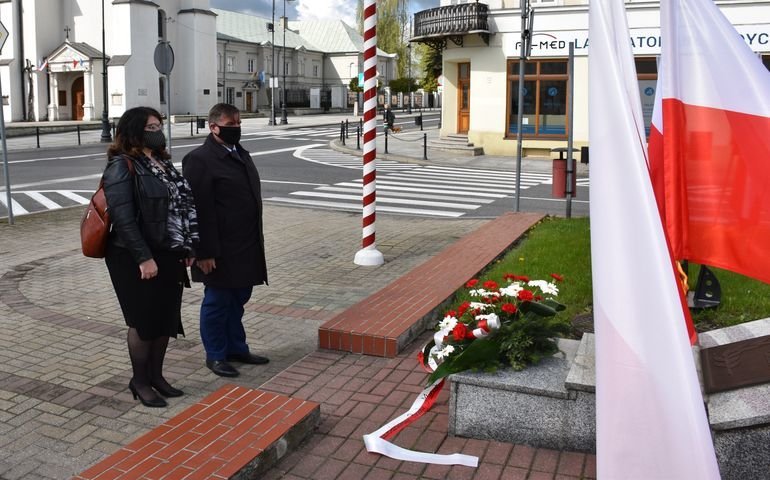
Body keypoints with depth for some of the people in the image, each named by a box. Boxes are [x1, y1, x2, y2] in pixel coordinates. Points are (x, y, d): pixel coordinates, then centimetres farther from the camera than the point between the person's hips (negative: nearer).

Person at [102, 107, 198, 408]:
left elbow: (184, 204, 15)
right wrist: (143, 257, -23)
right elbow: (123, 217, -20)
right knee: (144, 320, 3)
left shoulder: (162, 162, 13)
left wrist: (187, 248, 11)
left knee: (167, 318, 13)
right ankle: (139, 381, 19)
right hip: (138, 259, -8)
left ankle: (156, 375, 29)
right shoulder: (122, 166, -12)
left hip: (169, 255, 8)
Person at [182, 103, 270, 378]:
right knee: (217, 302, 6)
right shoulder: (199, 159, -14)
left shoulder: (241, 154, 14)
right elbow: (199, 209, -18)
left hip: (246, 247, 8)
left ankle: (236, 348, 32)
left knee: (238, 298, 18)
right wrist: (205, 252, -20)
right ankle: (215, 355, 21)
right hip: (220, 251, -8)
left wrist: (255, 241, 17)